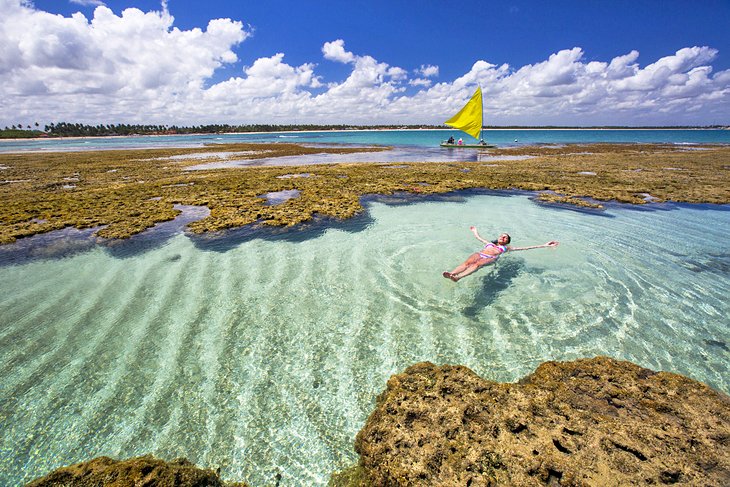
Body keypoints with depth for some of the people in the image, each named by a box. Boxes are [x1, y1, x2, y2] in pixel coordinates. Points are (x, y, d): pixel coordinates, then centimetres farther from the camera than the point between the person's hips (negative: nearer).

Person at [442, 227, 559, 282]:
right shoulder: (489, 243, 40)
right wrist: (475, 231, 74)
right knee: (468, 262, -33)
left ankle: (458, 277, -62)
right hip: (479, 254, 3)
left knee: (477, 264, -37)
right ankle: (451, 273, -58)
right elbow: (479, 238, 55)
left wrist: (544, 245, 26)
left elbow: (525, 248, 28)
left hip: (491, 258, -3)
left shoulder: (506, 248, 31)